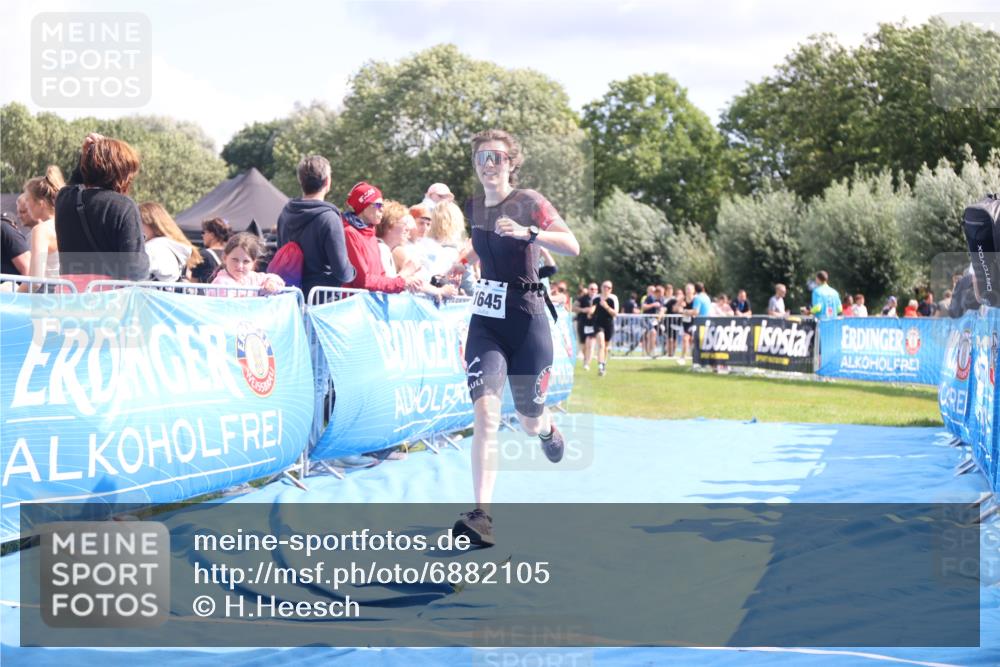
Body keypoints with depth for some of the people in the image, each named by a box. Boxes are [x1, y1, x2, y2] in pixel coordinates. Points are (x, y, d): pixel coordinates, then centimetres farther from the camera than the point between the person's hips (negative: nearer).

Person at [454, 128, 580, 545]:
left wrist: (527, 233, -33)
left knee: (530, 424, 9)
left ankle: (547, 429, 50)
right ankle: (482, 516, -24)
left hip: (526, 322, -3)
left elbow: (572, 246, -22)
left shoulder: (528, 202, -7)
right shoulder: (475, 207, 8)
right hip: (485, 322, 3)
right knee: (485, 413, -17)